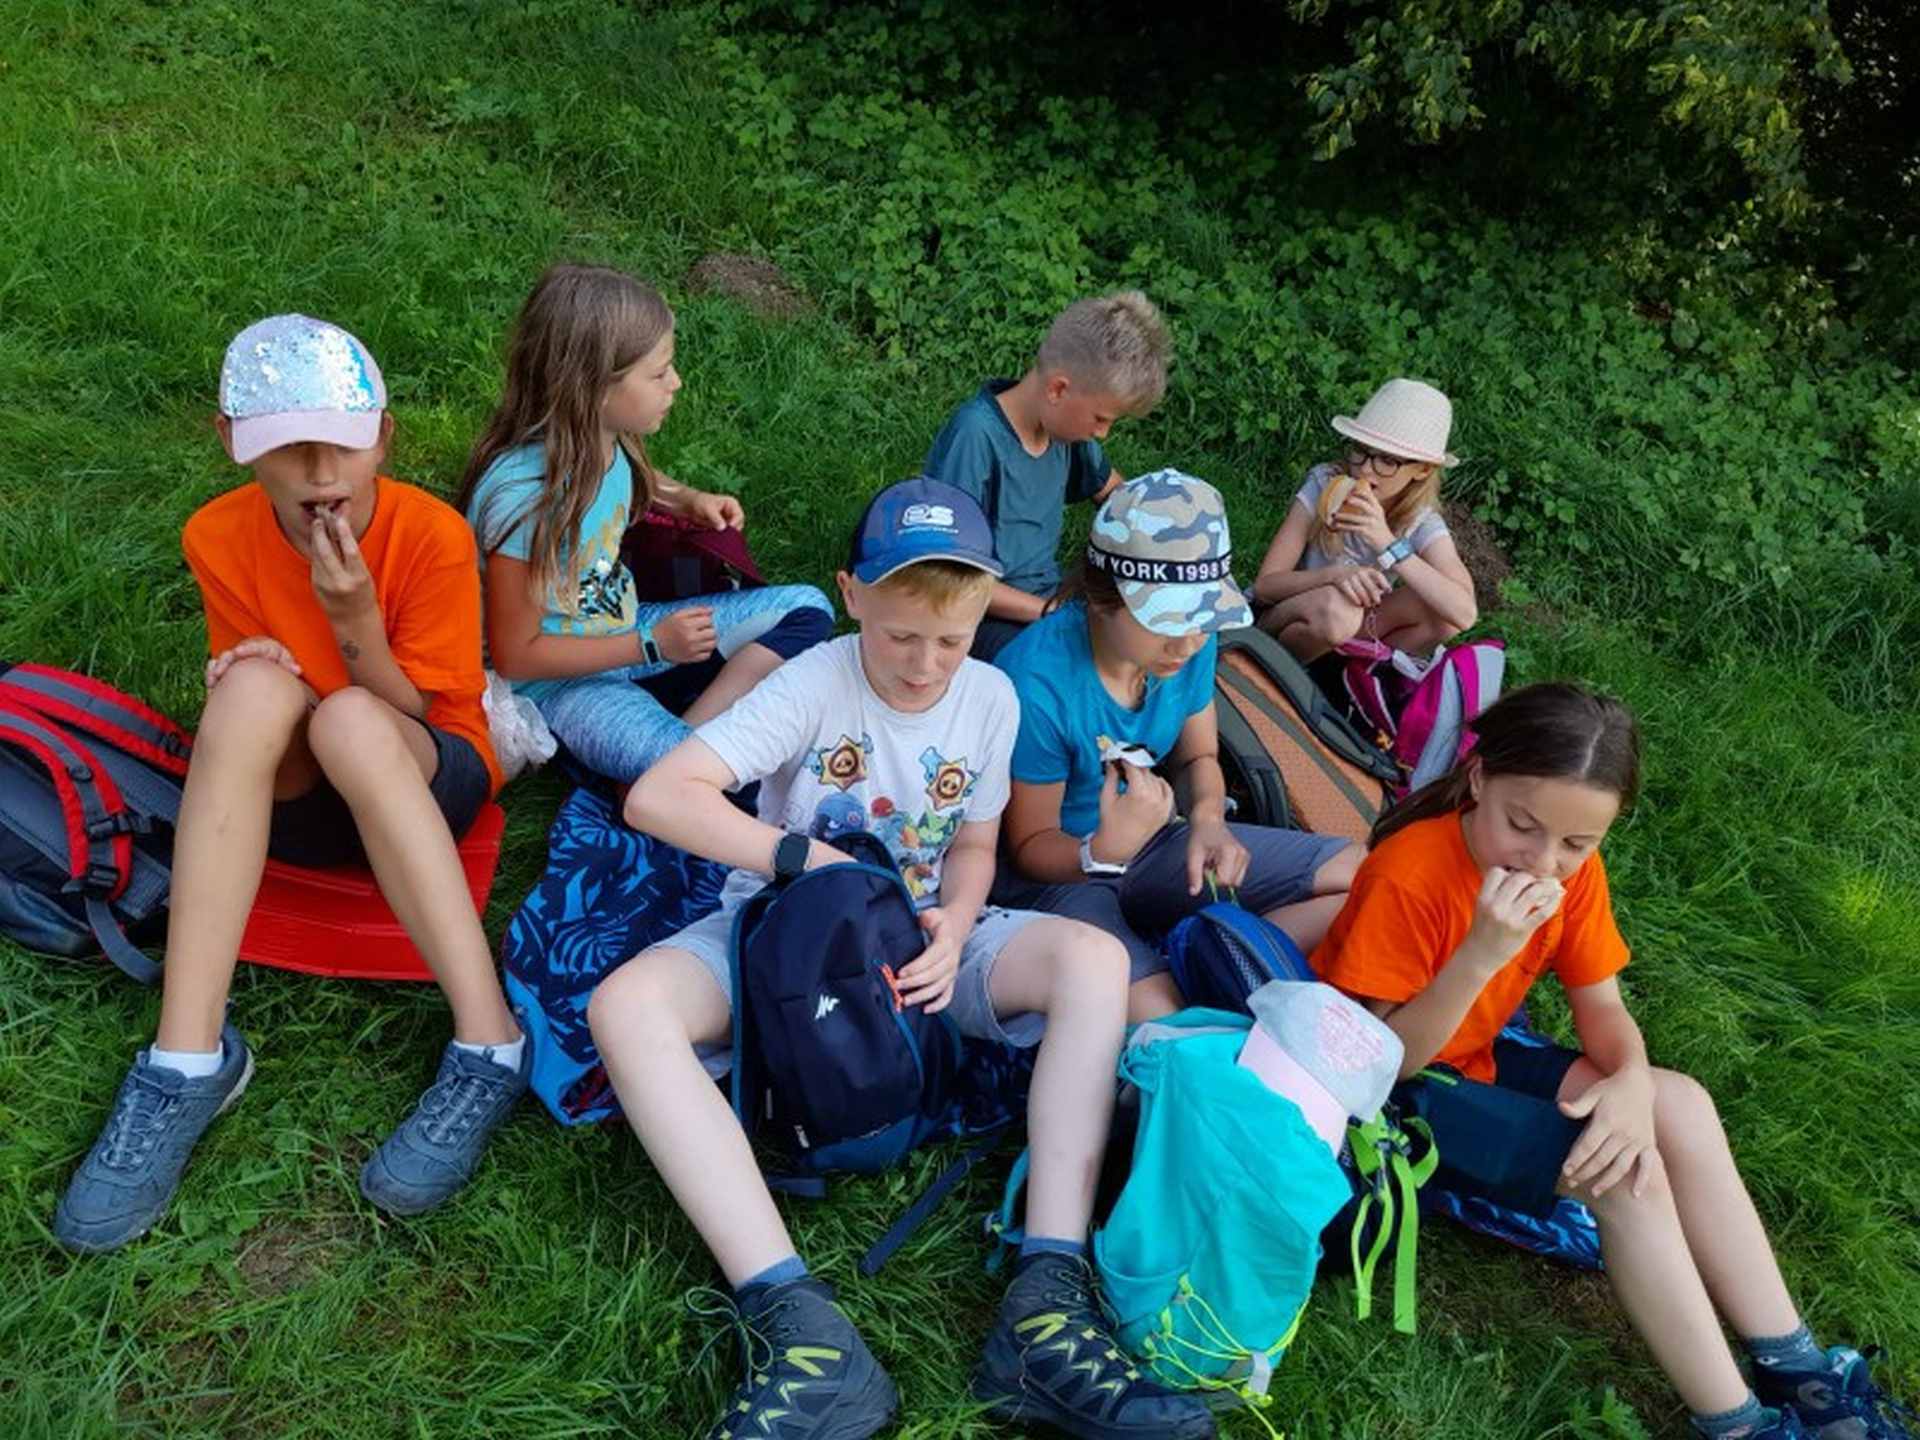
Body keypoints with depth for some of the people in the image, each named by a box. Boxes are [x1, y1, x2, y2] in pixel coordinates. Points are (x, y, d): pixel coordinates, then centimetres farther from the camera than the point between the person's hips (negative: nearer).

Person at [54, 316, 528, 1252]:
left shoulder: (433, 535, -16)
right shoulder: (219, 537, -8)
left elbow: (419, 716, -12)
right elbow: (240, 683, 3)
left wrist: (355, 620, -29)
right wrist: (251, 683, -22)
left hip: (426, 781, -2)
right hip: (297, 794, 2)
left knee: (351, 720, -36)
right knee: (255, 688, -32)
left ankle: (490, 1045, -38)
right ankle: (188, 1058, -35)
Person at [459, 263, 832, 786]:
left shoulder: (605, 437, -6)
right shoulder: (523, 492, -28)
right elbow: (516, 655, -20)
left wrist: (688, 500, 3)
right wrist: (652, 645, -20)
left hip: (624, 633, 9)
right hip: (559, 679, -9)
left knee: (806, 608, 0)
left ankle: (692, 728, -10)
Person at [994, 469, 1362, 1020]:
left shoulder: (1193, 641, -9)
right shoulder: (1035, 679, -27)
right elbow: (1030, 847, -15)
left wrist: (1207, 821, -14)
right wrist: (1105, 851, -38)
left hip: (1149, 845, 7)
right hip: (1059, 870, -7)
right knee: (1157, 1023, -36)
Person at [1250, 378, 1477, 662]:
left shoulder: (1423, 524, -14)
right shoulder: (1324, 485, -18)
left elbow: (1465, 614, -32)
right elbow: (1264, 585, -19)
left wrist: (1387, 543, -36)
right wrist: (1334, 574, -38)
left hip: (1355, 635, 2)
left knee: (1442, 608, -24)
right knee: (1335, 608, -36)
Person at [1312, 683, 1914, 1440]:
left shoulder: (1574, 869, -7)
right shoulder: (1408, 876, -30)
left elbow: (1601, 1008, -2)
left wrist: (1631, 1080, -25)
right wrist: (1482, 954, -40)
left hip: (1471, 1063, 8)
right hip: (1387, 1095, -8)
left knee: (1680, 1106, -6)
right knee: (1626, 1173, -21)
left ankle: (1793, 1369, 1)